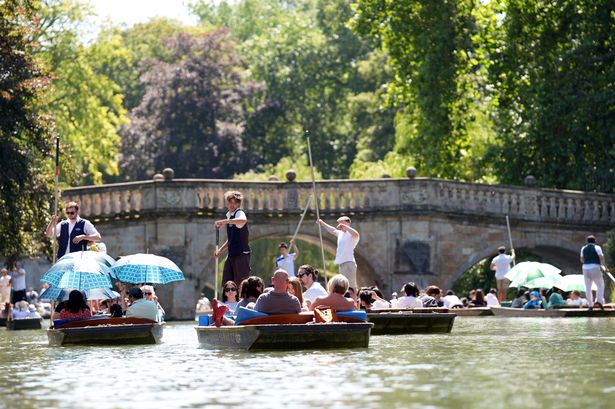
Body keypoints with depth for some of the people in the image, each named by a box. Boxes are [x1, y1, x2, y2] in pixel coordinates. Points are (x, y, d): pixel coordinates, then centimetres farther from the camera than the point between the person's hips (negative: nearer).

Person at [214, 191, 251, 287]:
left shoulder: (239, 213, -8)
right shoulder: (229, 215, 18)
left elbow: (243, 220, -37)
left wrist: (224, 221, -44)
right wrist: (220, 250, 21)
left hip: (241, 254, -8)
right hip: (231, 255, 8)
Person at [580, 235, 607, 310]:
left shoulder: (583, 248, 11)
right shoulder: (597, 247, -1)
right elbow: (601, 258, -7)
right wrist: (605, 267, 1)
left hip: (585, 268, 3)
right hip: (595, 268, -3)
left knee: (588, 287, 9)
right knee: (600, 285, 8)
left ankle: (590, 304, 6)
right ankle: (599, 300, -12)